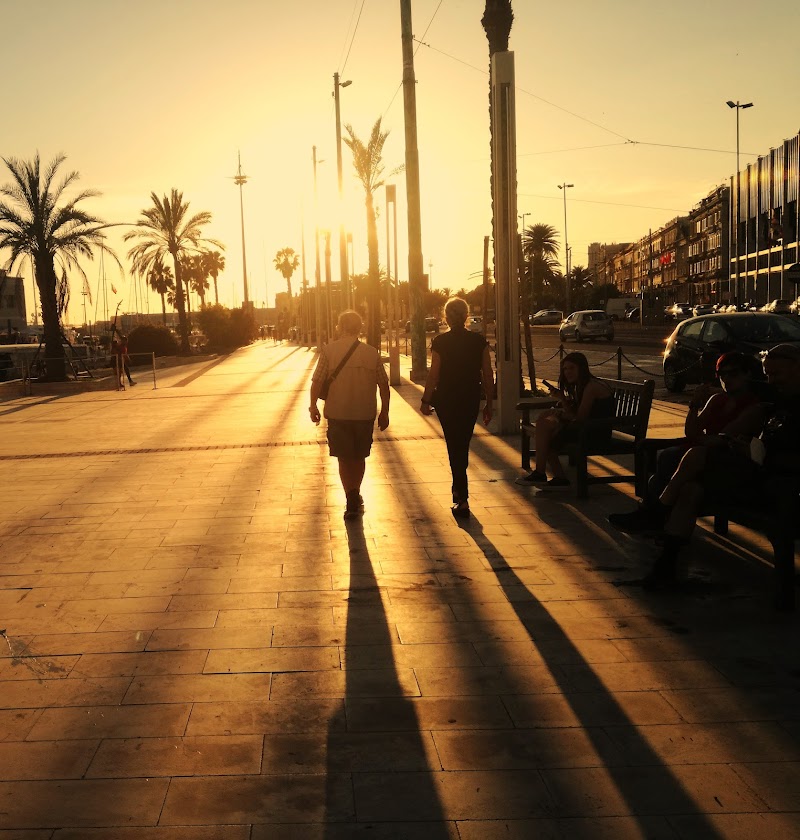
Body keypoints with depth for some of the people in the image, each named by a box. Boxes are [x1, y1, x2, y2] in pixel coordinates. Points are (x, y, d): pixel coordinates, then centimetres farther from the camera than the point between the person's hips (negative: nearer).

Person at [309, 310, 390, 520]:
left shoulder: (329, 350, -7)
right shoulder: (372, 352, -1)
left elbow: (317, 381, -8)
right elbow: (383, 384, 0)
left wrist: (313, 406, 5)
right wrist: (384, 412, 10)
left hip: (338, 414, -2)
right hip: (365, 414, 2)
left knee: (344, 458, 6)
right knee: (359, 457, 18)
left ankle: (352, 500, -6)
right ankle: (356, 497, 30)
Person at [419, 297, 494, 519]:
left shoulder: (440, 342, -10)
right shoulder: (479, 341, -3)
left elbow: (433, 375, -12)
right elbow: (488, 376, -2)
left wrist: (426, 401, -1)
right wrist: (489, 403, 6)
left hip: (446, 400, -3)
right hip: (471, 401, 3)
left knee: (454, 446, 4)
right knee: (463, 445, 21)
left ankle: (463, 499, -1)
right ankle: (459, 490, 34)